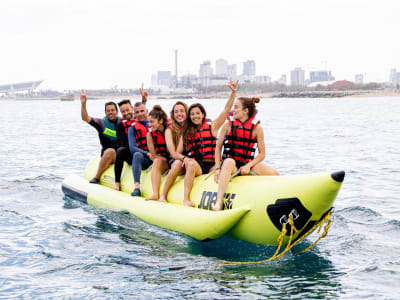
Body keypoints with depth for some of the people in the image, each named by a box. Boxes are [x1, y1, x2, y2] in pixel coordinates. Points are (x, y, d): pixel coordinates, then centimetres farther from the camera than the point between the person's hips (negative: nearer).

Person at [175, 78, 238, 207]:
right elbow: (177, 153, 15)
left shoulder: (212, 126, 13)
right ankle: (186, 199, -37)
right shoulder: (186, 132, 17)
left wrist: (234, 92, -8)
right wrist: (184, 158, -8)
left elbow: (226, 109, 4)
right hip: (195, 165, 0)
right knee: (192, 164, -34)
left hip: (212, 165, 0)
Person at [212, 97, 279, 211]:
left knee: (275, 174, -21)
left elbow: (262, 154, 1)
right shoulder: (228, 124, 1)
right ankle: (219, 202, -47)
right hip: (229, 164, -1)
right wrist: (218, 168, -6)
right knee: (229, 162, -39)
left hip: (248, 164, 2)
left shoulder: (256, 128, 0)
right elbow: (218, 147, 4)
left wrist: (248, 166, -14)